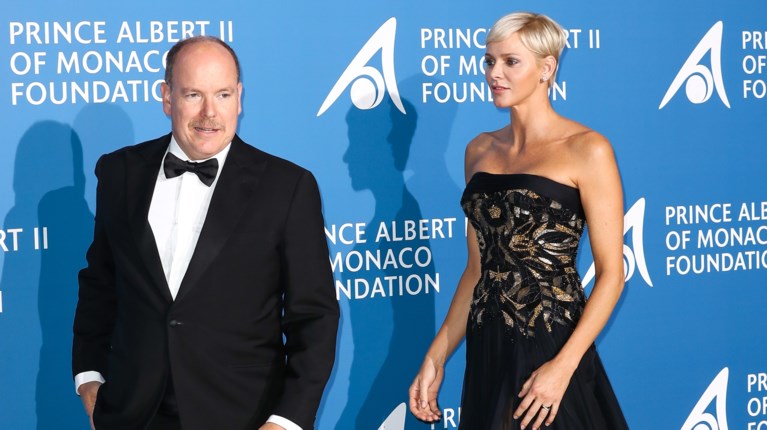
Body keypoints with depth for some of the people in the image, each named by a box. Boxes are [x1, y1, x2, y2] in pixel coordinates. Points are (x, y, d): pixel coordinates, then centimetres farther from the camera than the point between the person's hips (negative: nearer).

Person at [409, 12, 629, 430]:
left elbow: (611, 273, -11)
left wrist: (563, 366, -20)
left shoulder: (587, 150, -8)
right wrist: (437, 355, 6)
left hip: (552, 349, -5)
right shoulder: (480, 150, 9)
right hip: (487, 352, 5)